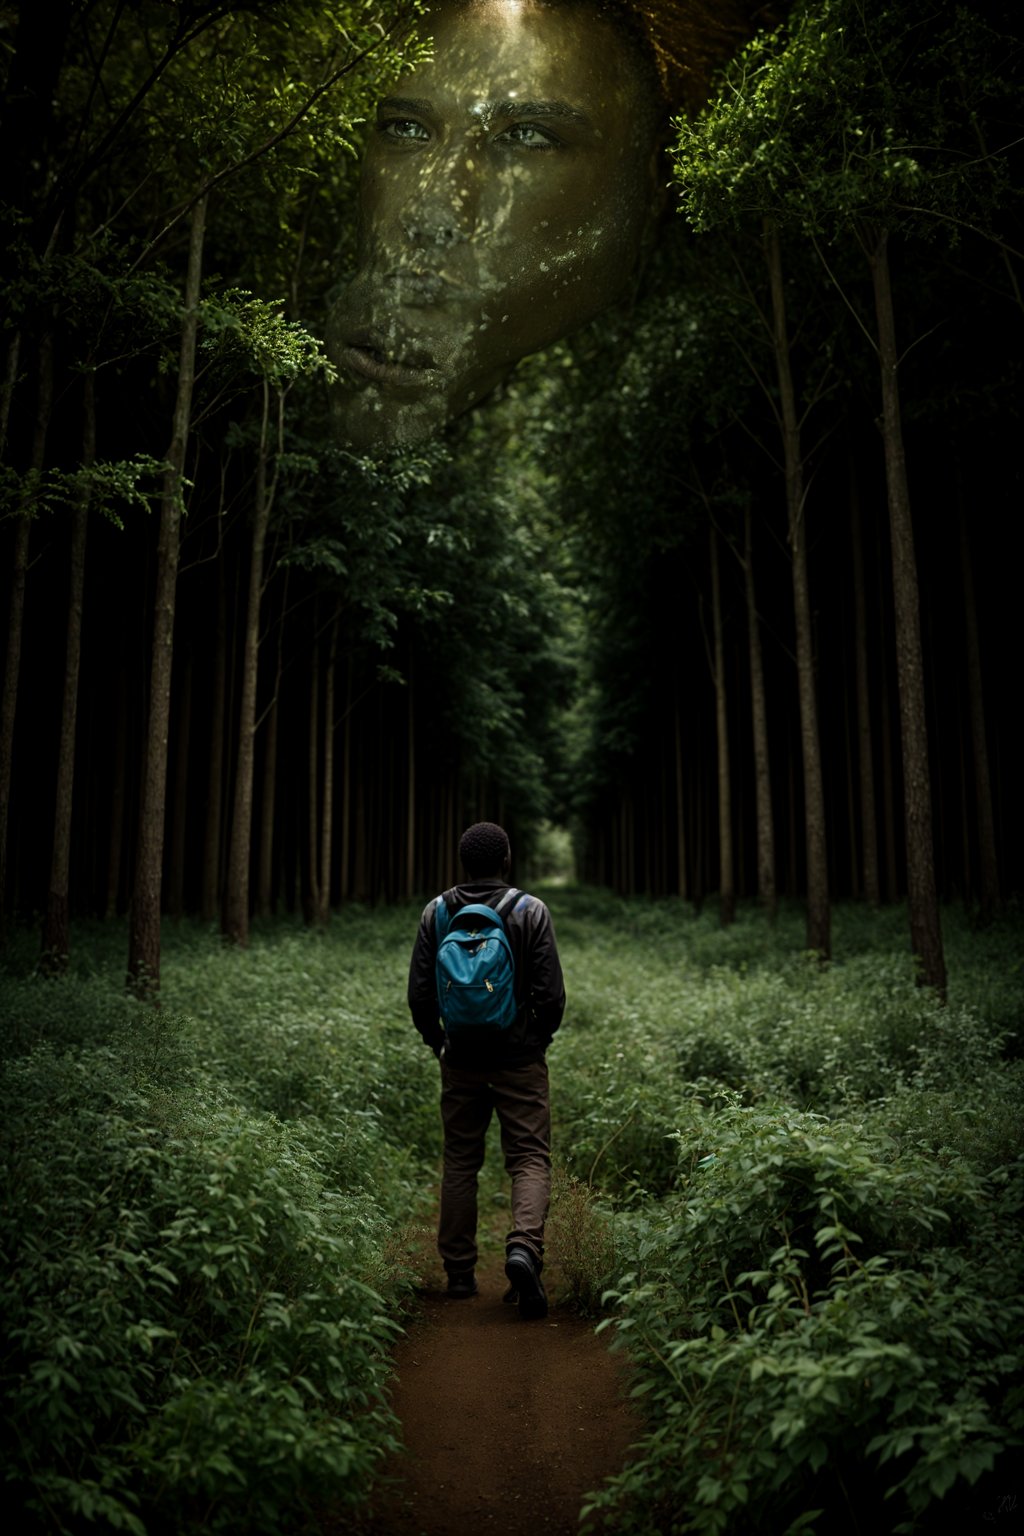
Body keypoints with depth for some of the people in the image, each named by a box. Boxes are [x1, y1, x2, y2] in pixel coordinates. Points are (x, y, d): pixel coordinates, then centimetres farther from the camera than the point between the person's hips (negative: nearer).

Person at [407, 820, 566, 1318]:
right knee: (530, 1158, 2)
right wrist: (539, 1039, 9)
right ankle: (524, 1248, -19)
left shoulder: (436, 912, 1)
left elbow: (419, 993, 1)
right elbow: (551, 993, -8)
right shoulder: (530, 911, -7)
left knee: (460, 1162, 12)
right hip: (520, 1058, -2)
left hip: (461, 1058, 3)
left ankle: (459, 1274, 18)